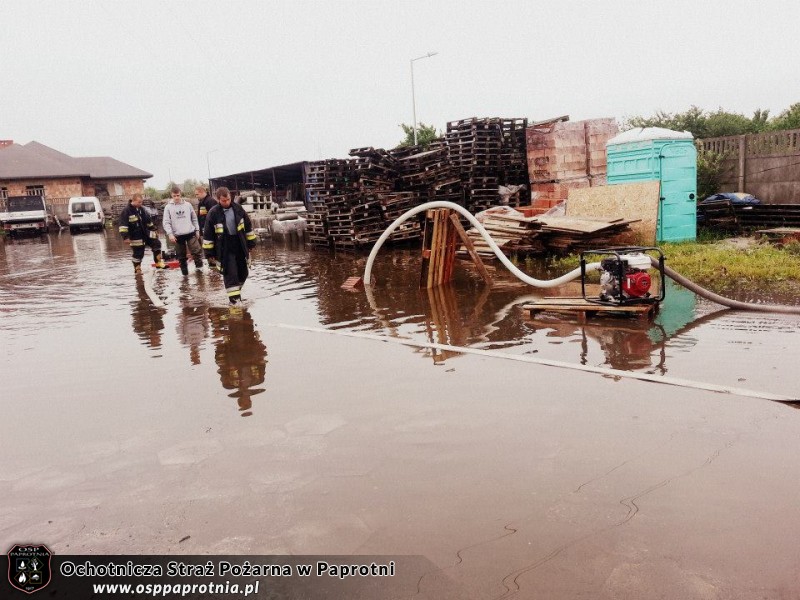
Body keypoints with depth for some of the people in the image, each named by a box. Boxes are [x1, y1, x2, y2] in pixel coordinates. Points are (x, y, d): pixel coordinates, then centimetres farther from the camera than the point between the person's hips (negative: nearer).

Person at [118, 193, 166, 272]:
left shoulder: (142, 209, 6)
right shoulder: (126, 211, -14)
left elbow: (149, 221, 19)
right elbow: (123, 225, -18)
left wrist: (154, 230, 21)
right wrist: (125, 237, -23)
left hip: (146, 233, 6)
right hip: (136, 237, -6)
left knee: (156, 243, -3)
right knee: (138, 253, 2)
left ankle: (159, 263, 6)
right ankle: (137, 269, 18)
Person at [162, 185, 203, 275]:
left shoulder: (188, 205, 3)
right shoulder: (168, 207, -1)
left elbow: (194, 219, 11)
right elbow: (166, 222, -5)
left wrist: (197, 230, 7)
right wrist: (170, 234, -16)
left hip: (190, 233, 0)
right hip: (178, 235, 0)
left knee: (197, 251, -12)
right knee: (181, 256, 8)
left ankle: (199, 266, 8)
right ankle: (185, 273, 19)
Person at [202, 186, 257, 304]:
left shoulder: (238, 208, 0)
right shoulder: (213, 213, -10)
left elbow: (248, 226, 11)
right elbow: (208, 235, -5)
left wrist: (251, 242, 12)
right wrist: (209, 253, -4)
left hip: (240, 247, 4)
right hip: (224, 249, -4)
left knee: (243, 273, 12)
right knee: (230, 274, -8)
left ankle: (236, 291, 35)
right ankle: (234, 298, -3)